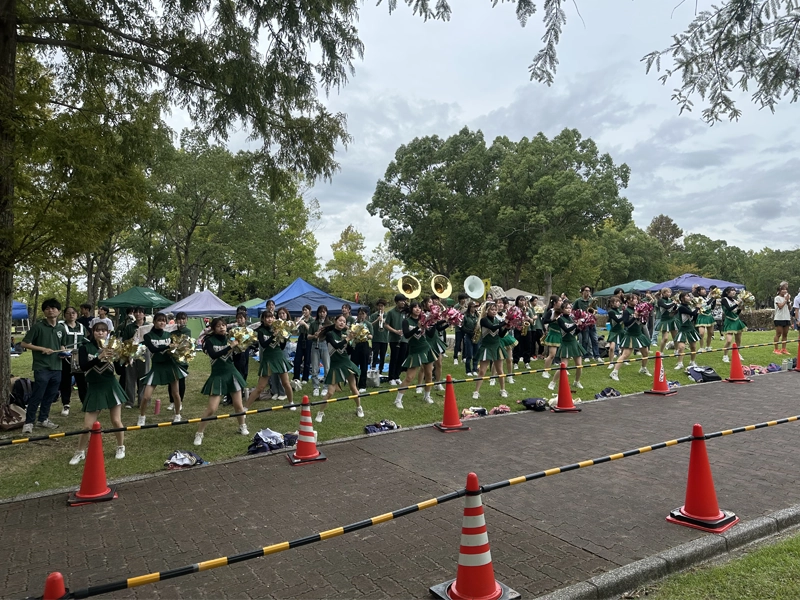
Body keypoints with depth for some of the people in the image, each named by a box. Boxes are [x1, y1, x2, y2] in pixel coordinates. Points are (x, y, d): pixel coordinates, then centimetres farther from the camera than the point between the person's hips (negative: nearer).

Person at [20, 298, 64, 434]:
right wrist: (42, 349, -14)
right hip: (42, 368, -6)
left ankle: (43, 419, 24)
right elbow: (24, 343, -7)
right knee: (37, 396, -5)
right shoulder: (38, 326, -6)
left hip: (56, 368, 6)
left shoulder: (60, 329, 11)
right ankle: (28, 422, 4)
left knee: (50, 396, 12)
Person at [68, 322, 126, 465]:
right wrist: (99, 357, -32)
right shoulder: (85, 348, -3)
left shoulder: (111, 348, 2)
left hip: (111, 387, 1)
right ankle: (80, 452, 21)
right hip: (94, 389, -1)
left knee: (116, 422, 4)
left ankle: (121, 447, 26)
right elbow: (83, 367, -20)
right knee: (88, 425, -1)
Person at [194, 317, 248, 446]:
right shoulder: (209, 340, -9)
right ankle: (199, 433, 8)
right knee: (211, 408, -7)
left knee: (238, 405, 12)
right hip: (218, 376, -3)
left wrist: (239, 345, -14)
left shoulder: (229, 338, 1)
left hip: (232, 374, 3)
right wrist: (230, 346, -29)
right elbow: (214, 355, -27)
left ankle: (242, 427, 34)